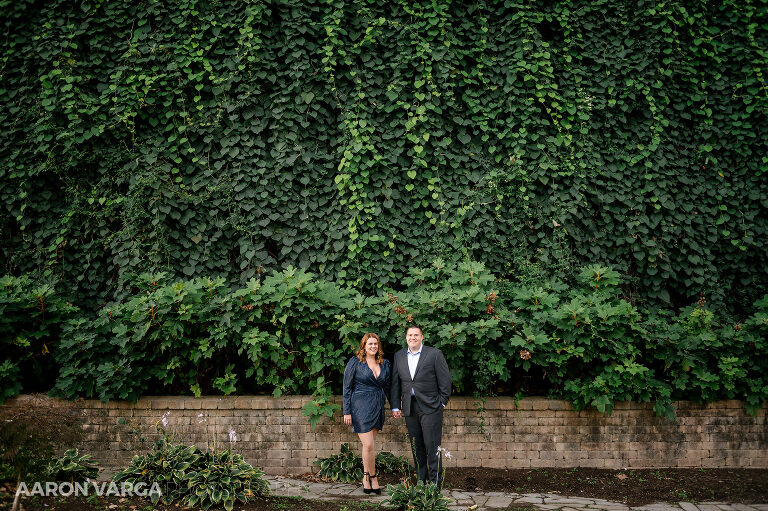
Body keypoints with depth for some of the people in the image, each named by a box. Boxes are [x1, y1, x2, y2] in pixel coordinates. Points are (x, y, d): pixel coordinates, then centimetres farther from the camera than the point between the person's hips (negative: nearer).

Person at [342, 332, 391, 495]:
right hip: (361, 406, -4)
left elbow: (388, 387, 18)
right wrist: (347, 411, -5)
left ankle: (366, 477, 20)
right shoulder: (355, 362, -3)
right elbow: (347, 388, -2)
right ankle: (373, 478, 6)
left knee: (369, 444, 6)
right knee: (368, 445, -11)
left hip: (378, 407, 4)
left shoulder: (384, 364, 10)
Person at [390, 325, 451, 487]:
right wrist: (395, 407, 7)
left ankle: (435, 484, 2)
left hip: (430, 407, -4)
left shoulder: (435, 354, -3)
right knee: (416, 448, 9)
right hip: (410, 409, 4)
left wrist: (442, 403, -3)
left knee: (432, 447, -4)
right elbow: (395, 383, 12)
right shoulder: (399, 356, 10)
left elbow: (445, 380, -2)